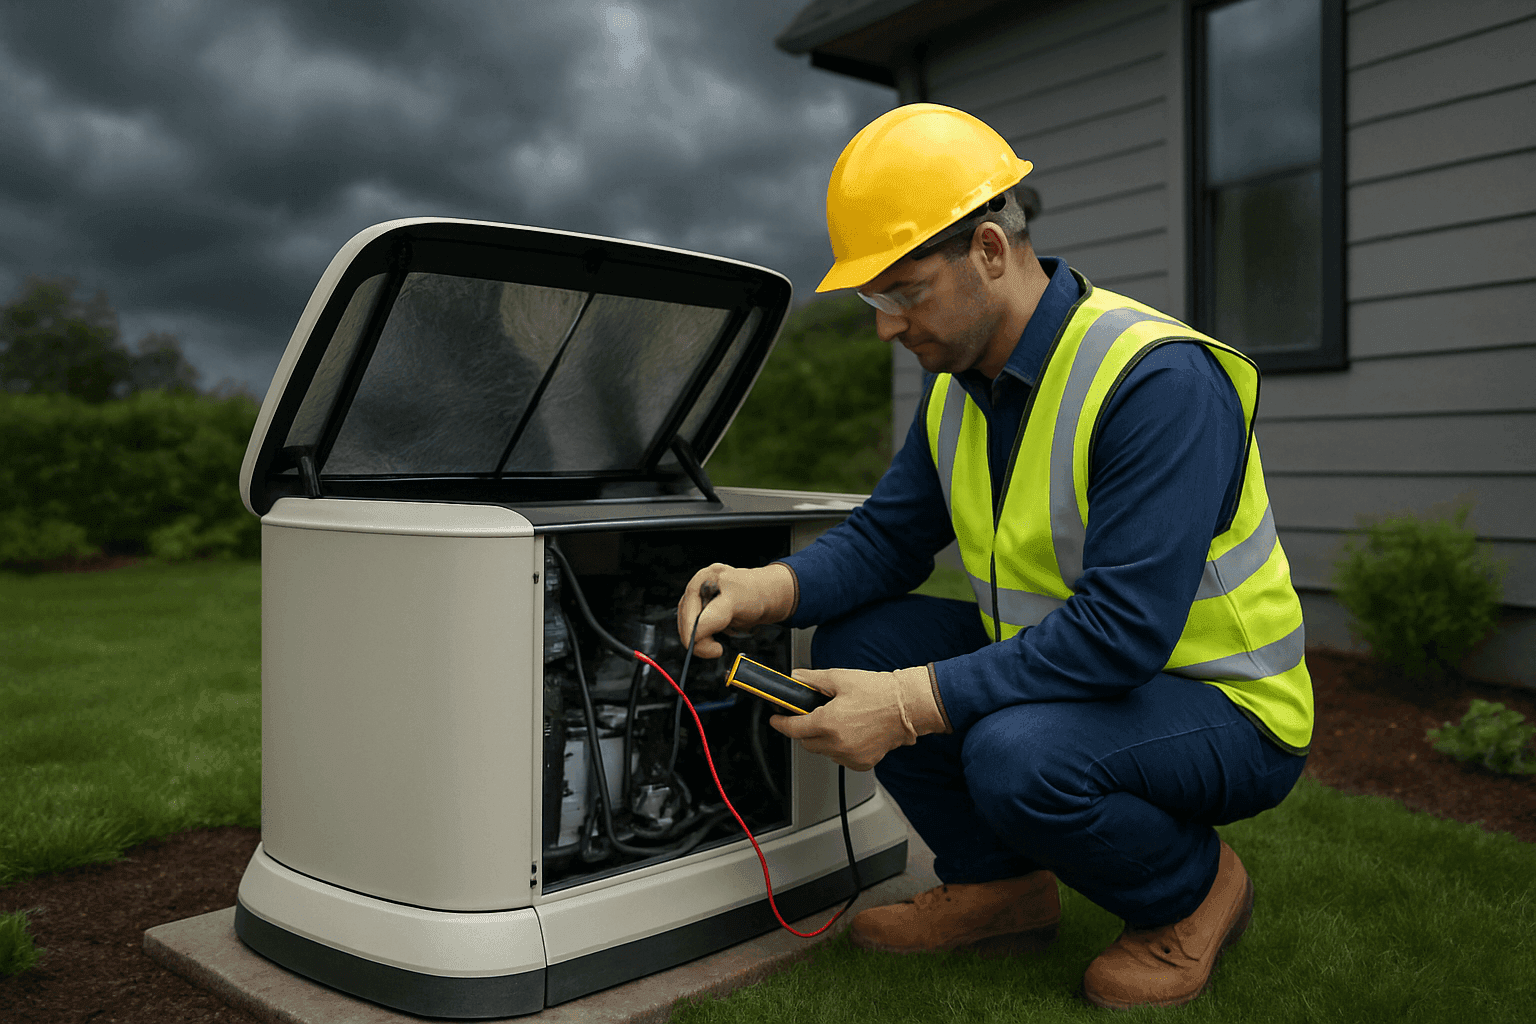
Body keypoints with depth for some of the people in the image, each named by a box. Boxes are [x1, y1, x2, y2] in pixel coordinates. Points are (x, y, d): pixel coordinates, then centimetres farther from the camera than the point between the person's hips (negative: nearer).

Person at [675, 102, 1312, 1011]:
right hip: (1055, 666, 8)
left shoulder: (1158, 379, -28)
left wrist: (913, 705, -35)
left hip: (1224, 707, -7)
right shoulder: (960, 384, 0)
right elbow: (887, 536, 4)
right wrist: (769, 589, -17)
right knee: (856, 643, -5)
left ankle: (1194, 888, -1)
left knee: (1017, 756, -35)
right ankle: (1001, 885, 9)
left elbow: (1123, 628, -34)